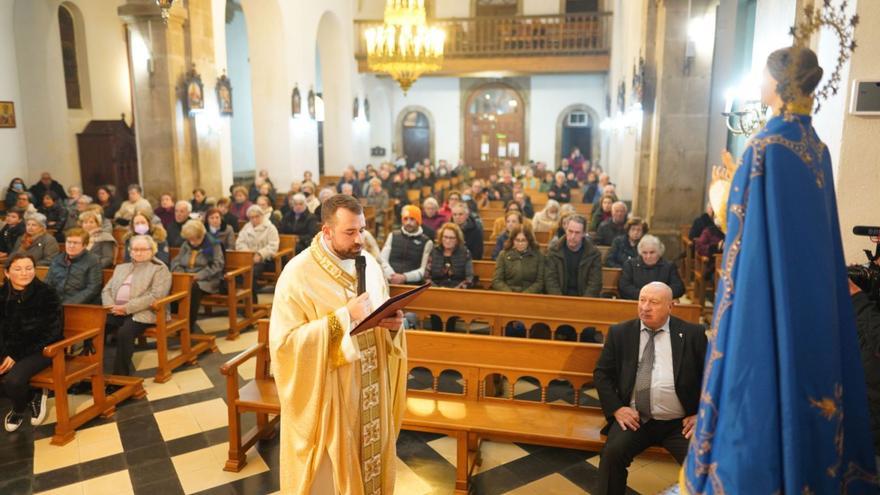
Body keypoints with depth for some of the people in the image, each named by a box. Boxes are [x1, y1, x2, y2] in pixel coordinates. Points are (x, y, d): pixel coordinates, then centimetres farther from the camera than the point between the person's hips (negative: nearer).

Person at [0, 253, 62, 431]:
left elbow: (52, 332, -14)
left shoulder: (46, 294, -14)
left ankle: (19, 409, 10)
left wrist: (17, 356, -18)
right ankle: (32, 397, 7)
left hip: (41, 349, -5)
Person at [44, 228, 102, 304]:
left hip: (83, 307, -5)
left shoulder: (93, 261, 0)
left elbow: (92, 289, -9)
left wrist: (69, 304, -17)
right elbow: (47, 285, 21)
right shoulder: (57, 259, 17)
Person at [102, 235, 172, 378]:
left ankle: (121, 375, -22)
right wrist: (111, 306, -4)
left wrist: (127, 308, -15)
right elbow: (106, 290, 20)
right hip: (116, 311, 6)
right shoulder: (121, 267, 26)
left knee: (124, 333, -33)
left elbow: (155, 296, -8)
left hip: (141, 313, -5)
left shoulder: (160, 269, 5)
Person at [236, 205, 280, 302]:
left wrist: (260, 254, -19)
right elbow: (239, 243, 11)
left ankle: (252, 301, -22)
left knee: (253, 271, -34)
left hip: (264, 259, -4)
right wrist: (247, 252, -8)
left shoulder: (270, 228, 6)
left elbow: (273, 246, -6)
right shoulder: (246, 228, 21)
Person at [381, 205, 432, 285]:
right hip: (390, 283, 1)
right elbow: (383, 260, 8)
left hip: (413, 285, -1)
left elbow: (423, 271, -1)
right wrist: (392, 276, -10)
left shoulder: (426, 242, 5)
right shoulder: (393, 236, 15)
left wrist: (404, 277, -15)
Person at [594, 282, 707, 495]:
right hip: (635, 418, 1)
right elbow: (602, 373, 9)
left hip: (680, 422, 0)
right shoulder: (620, 333, 7)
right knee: (612, 452, -24)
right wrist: (616, 408, -4)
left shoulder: (692, 333, 3)